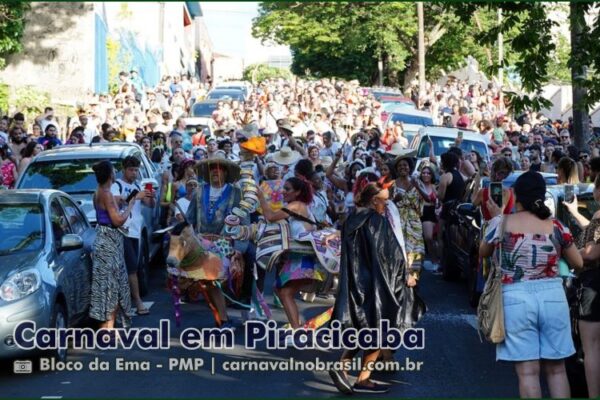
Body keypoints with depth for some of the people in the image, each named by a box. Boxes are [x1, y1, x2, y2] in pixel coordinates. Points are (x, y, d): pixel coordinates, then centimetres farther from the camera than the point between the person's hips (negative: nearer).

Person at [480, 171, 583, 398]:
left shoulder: (502, 223, -3)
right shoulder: (556, 226, 2)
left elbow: (483, 253, 15)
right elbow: (578, 263, 12)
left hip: (516, 299, -2)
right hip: (553, 297, 2)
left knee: (527, 371, 1)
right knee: (556, 369, 11)